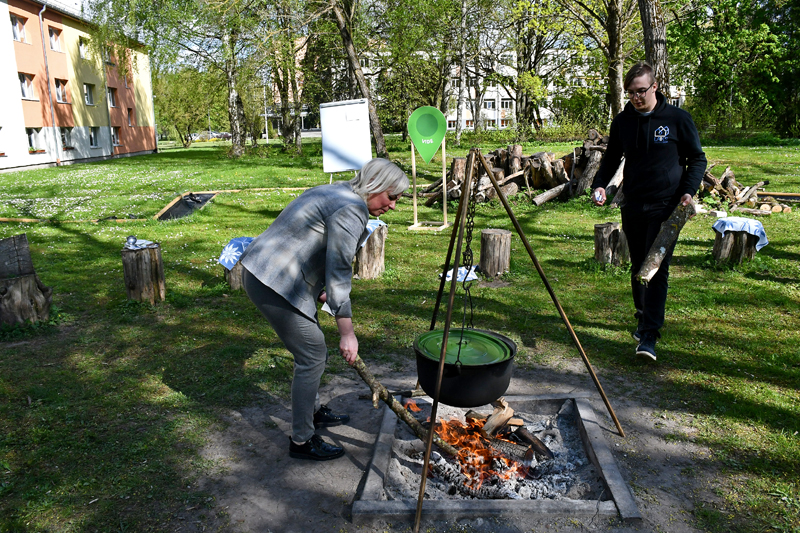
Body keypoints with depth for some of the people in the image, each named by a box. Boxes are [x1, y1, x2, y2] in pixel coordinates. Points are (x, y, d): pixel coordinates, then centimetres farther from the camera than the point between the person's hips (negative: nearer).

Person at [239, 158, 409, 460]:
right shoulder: (351, 209, -18)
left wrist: (320, 292, 28)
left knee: (312, 348, 21)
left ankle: (313, 411, 39)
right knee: (312, 356, -3)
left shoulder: (339, 195, 14)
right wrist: (347, 333, -18)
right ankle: (301, 441, 11)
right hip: (274, 284, -11)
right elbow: (339, 274, -21)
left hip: (265, 273, 11)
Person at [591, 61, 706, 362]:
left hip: (666, 206, -4)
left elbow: (697, 158, 3)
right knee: (638, 267, 13)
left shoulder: (677, 119, -3)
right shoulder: (622, 121, 7)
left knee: (657, 269, -10)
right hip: (632, 206, 4)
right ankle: (643, 317, 32)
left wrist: (689, 190, -13)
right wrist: (600, 184, -2)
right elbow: (612, 158, 17)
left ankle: (649, 335, -10)